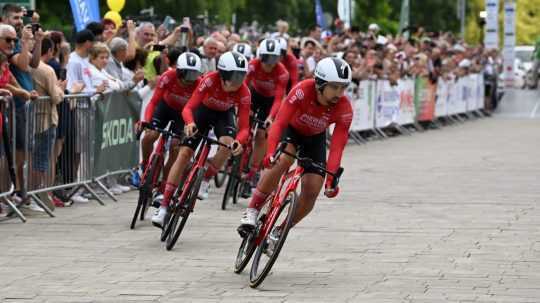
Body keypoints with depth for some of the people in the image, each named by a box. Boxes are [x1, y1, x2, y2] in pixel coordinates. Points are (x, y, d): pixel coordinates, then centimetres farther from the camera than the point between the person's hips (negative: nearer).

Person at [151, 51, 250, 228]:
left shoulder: (243, 92, -31)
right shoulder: (210, 81, -35)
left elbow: (244, 127, -30)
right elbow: (188, 108, -36)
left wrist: (239, 141, -52)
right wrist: (190, 123, -57)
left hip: (224, 114, 1)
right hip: (204, 110, -1)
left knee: (227, 146, -30)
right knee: (184, 154, -10)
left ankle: (205, 182, -4)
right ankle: (164, 206, -7)